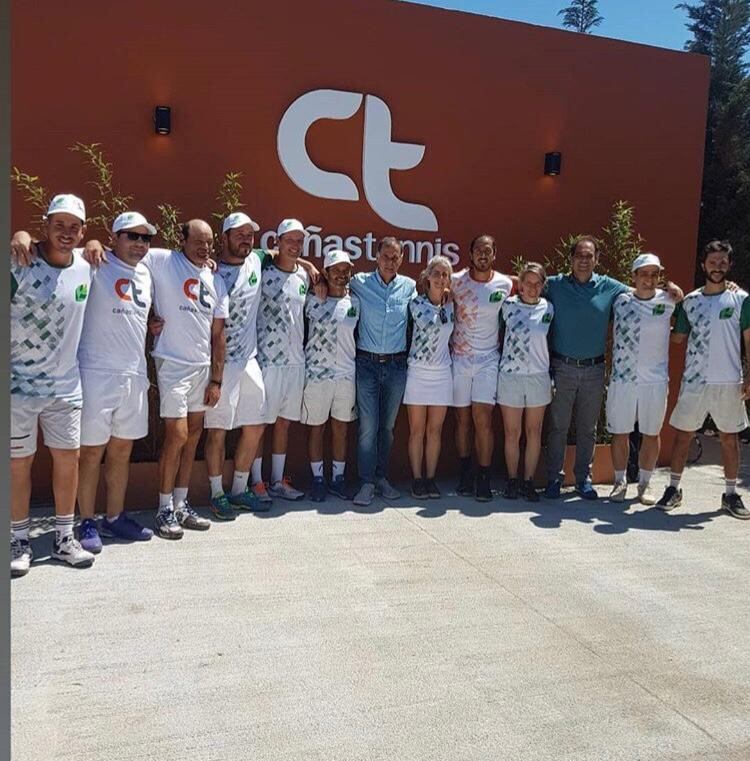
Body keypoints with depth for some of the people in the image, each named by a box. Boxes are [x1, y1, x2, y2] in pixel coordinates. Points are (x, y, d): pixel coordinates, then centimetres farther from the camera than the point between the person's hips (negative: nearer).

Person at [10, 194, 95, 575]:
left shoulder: (86, 270, 4)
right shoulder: (19, 266, -11)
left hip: (66, 386, 4)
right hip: (19, 385, -4)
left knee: (68, 458, 9)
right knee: (19, 462, 6)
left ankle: (64, 538, 22)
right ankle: (19, 541, 21)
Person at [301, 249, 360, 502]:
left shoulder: (355, 302, 7)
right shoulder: (312, 300, 0)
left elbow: (358, 334, 14)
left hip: (347, 374, 3)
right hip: (316, 374, -2)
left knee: (341, 429, 10)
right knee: (316, 428, 5)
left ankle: (338, 477, 22)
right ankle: (318, 479, 17)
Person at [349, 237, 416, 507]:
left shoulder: (409, 286, 6)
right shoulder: (359, 282, 1)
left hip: (396, 365, 2)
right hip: (367, 364, -2)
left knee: (387, 426, 10)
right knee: (368, 426, -5)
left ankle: (381, 478, 23)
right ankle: (367, 483, 4)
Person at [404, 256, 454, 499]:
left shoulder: (451, 305, 7)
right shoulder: (416, 303, -2)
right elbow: (429, 325, -12)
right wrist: (442, 305, -2)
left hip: (442, 374, 3)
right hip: (417, 372, -3)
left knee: (435, 431, 6)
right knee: (417, 431, 2)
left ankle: (430, 478, 15)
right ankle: (417, 479, 10)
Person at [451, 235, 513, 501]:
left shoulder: (505, 285, 0)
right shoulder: (456, 281, -2)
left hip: (488, 359, -1)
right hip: (459, 358, 1)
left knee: (483, 419, -9)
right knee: (462, 419, 7)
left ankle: (483, 479, 0)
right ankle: (465, 475, 20)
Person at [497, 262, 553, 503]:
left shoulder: (547, 309, 4)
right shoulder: (508, 305, 0)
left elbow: (550, 341, 14)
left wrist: (552, 379, 11)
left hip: (538, 377, 1)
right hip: (510, 375, -1)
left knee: (534, 433, 5)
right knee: (512, 433, 4)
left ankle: (528, 481, 14)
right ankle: (512, 480, 15)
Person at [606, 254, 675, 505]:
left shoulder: (667, 301, 0)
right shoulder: (621, 301, 2)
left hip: (655, 380, 0)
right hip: (622, 379, 0)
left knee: (651, 434, 9)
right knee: (620, 433, 6)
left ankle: (645, 483, 23)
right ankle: (620, 482, 21)